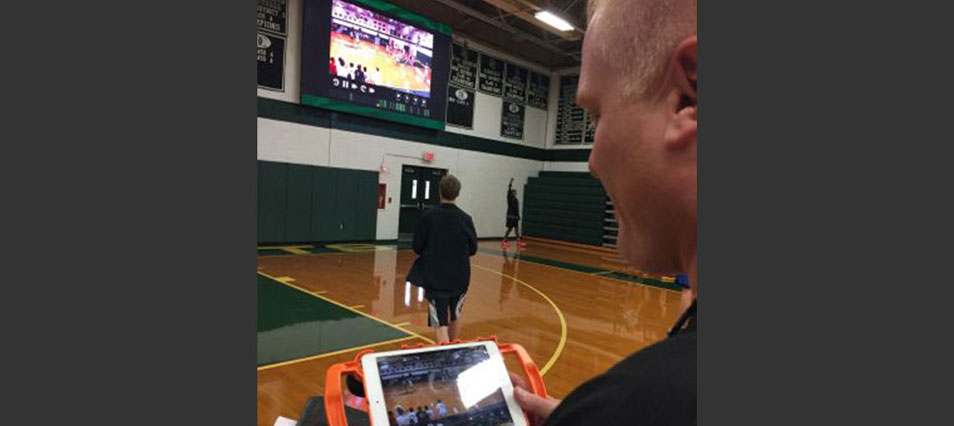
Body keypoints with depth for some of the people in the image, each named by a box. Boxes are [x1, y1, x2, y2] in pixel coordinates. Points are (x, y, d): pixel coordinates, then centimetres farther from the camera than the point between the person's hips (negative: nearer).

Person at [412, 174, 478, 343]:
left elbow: (417, 247, -5)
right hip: (460, 277, 3)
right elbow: (472, 249, 0)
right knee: (455, 315, 24)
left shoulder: (428, 216, -10)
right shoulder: (465, 219, -6)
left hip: (434, 277, -3)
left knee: (440, 323, -1)